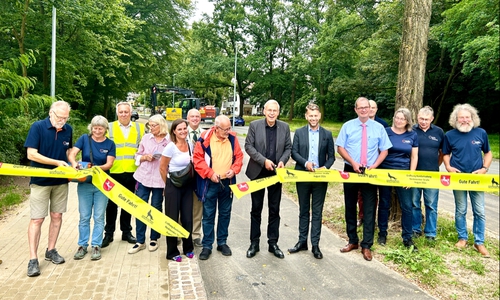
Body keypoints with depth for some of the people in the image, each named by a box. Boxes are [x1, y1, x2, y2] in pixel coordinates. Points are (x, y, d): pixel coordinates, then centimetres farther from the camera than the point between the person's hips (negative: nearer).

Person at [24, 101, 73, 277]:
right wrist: (57, 162, -19)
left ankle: (51, 251, 25)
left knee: (57, 216, 10)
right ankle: (33, 259, 5)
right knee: (36, 219, -2)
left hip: (61, 181, 5)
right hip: (40, 181, -4)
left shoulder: (68, 130, 2)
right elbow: (31, 154, -17)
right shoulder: (37, 127, -12)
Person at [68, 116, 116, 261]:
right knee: (84, 217, 8)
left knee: (99, 217, 5)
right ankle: (82, 245, 19)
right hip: (84, 183, 1)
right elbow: (72, 154, -9)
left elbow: (109, 164, -8)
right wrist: (74, 162, -31)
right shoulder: (84, 139, 0)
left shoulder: (110, 144, -1)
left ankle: (96, 246, 15)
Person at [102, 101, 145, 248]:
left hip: (132, 172, 1)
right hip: (114, 172, -1)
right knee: (112, 204, 7)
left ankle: (126, 232, 25)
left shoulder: (140, 128, 6)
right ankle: (109, 233, 19)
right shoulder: (109, 127, 3)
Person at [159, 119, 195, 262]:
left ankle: (188, 248, 26)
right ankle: (172, 252, 18)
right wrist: (168, 185, 1)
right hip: (174, 186, -5)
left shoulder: (190, 144, 1)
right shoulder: (170, 147, -15)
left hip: (187, 185, 5)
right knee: (172, 218, 4)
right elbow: (162, 168, -8)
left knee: (187, 218, 8)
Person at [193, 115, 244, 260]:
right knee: (208, 215, 5)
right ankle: (207, 245, 18)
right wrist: (210, 173, -16)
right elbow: (197, 159, -9)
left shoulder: (232, 138, -1)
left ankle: (222, 242, 29)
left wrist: (234, 169, -9)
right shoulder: (205, 139, -12)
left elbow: (239, 156, 7)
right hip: (210, 183, -3)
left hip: (227, 182, 3)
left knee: (225, 214, 14)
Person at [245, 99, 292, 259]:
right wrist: (263, 161, -18)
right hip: (257, 172, -1)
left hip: (276, 173, 2)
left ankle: (273, 243, 21)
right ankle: (254, 243, 20)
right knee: (256, 209, 8)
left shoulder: (284, 127, 2)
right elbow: (248, 146, -7)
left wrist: (283, 161, -13)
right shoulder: (254, 125, -5)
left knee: (275, 210, 9)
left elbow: (288, 147, 6)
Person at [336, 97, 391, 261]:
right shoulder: (348, 126, 2)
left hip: (370, 173, 0)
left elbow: (384, 150, 4)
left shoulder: (378, 128, 3)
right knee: (350, 207, 10)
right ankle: (352, 241, 25)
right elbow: (340, 147, -1)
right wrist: (353, 163, -14)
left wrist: (374, 165, -12)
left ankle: (366, 245, 13)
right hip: (350, 171, 1)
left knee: (369, 209, 2)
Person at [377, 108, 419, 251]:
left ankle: (407, 237, 13)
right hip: (385, 172, -1)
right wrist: (377, 169, -6)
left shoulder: (412, 135, 4)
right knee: (384, 204, 8)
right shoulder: (385, 132, -1)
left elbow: (414, 157, 5)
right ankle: (382, 234, 22)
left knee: (407, 206, 1)